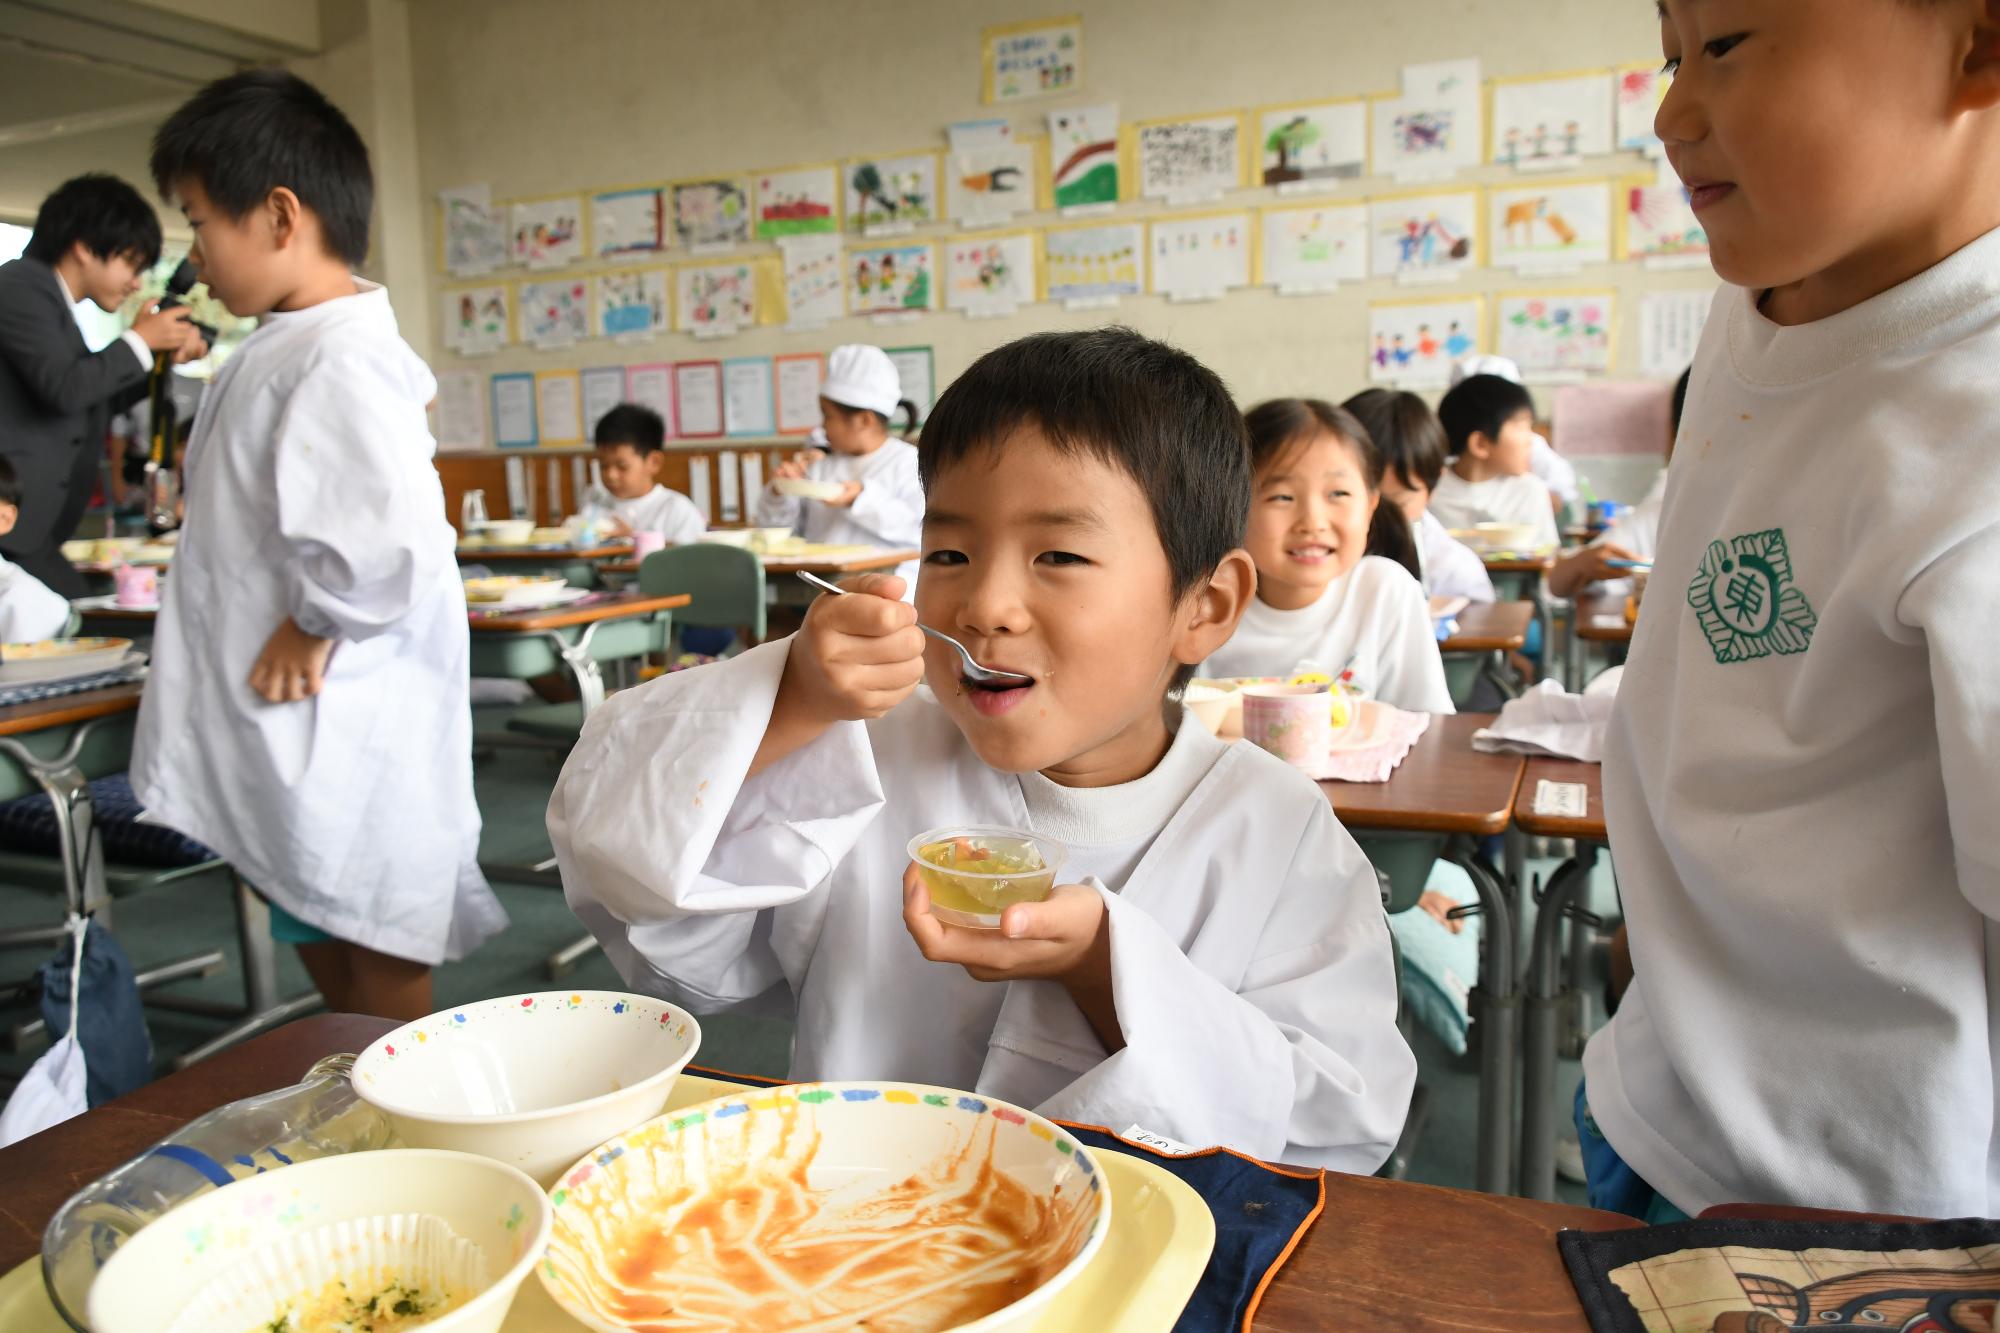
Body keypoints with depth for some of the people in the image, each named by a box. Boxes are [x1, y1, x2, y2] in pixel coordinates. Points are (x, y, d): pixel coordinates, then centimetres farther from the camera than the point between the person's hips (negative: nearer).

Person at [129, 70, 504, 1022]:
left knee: (373, 952, 5)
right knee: (316, 930, 22)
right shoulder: (289, 347, 10)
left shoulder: (341, 363, -23)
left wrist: (314, 626, -21)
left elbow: (386, 540, -35)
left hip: (342, 732, -10)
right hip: (299, 730, 11)